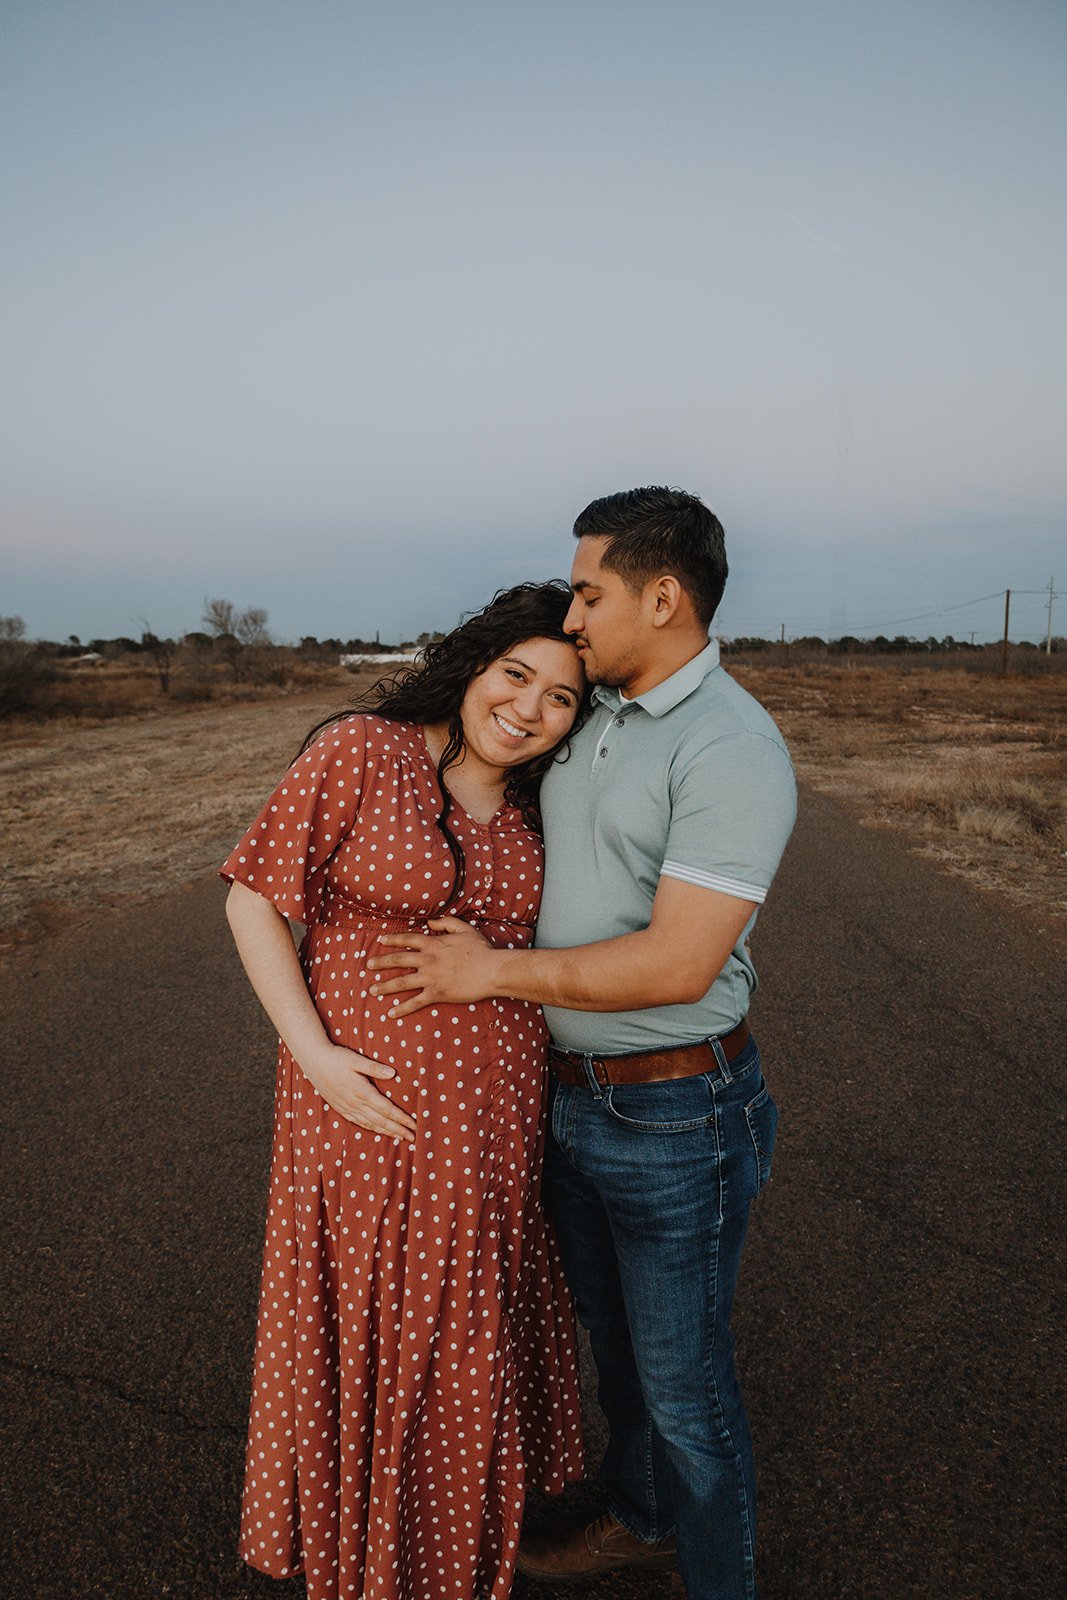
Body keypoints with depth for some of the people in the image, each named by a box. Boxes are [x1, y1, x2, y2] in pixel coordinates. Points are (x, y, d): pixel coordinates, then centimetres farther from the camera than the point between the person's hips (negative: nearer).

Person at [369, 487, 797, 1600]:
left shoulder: (732, 749, -23)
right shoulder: (594, 716, 5)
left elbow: (675, 966, -28)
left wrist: (494, 973, -19)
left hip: (674, 1120, -8)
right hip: (571, 1094, 8)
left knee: (683, 1380, 12)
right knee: (615, 1336, 26)